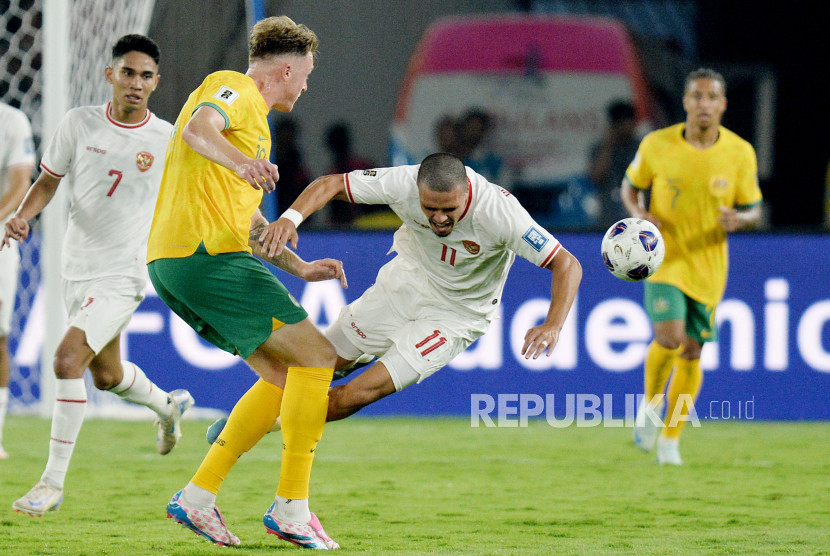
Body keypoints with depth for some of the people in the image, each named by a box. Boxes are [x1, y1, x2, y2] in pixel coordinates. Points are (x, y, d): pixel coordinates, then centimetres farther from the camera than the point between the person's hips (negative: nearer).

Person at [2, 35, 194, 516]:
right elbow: (49, 180, 8)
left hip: (126, 274, -5)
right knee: (107, 375, 21)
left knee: (68, 358, -22)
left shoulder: (169, 141, -7)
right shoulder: (80, 124, -2)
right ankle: (168, 406, 55)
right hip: (78, 269, 5)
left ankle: (54, 481, -15)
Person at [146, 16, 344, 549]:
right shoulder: (233, 88, -2)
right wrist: (242, 163, -44)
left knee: (283, 375, 12)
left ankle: (198, 496, 7)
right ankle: (291, 508, -10)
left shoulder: (253, 117, 30)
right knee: (315, 355, -9)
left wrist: (299, 266, 31)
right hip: (206, 253, -10)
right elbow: (197, 129, -26)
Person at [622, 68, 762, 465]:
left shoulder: (740, 153, -6)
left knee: (691, 351, 6)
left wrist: (739, 220, -20)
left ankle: (670, 440, 21)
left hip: (708, 264, 2)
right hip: (664, 257, -2)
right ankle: (651, 402, 11)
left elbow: (753, 210, 3)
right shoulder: (656, 145, -8)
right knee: (669, 338, -20)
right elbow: (631, 185, 8)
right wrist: (638, 213, -12)